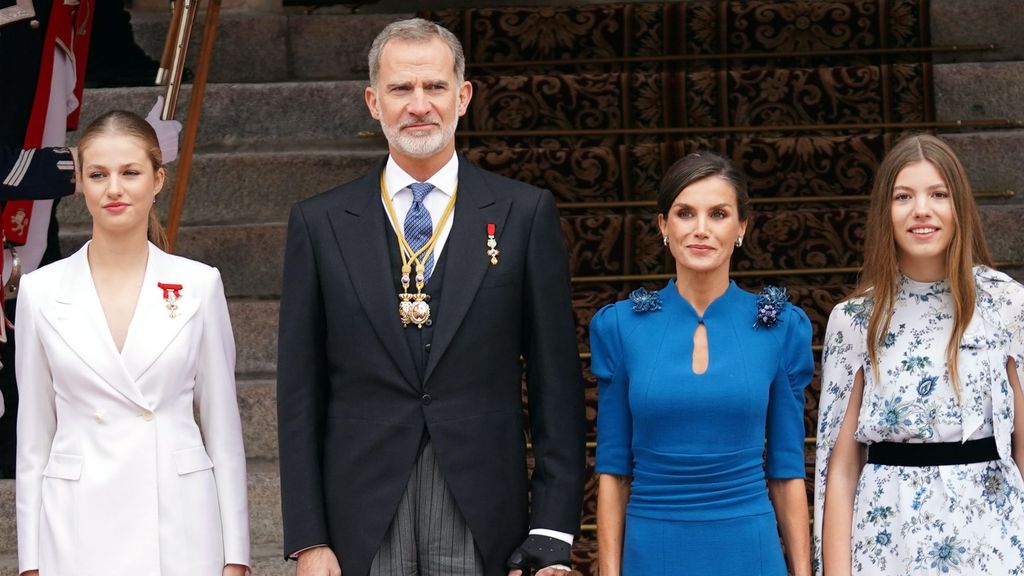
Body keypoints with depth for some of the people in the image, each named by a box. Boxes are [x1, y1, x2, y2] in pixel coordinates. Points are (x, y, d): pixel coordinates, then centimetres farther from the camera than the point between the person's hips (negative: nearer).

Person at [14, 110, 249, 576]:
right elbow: (34, 437, 7)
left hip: (179, 525, 0)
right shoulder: (42, 290, 4)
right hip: (79, 529, 0)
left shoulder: (199, 284, 2)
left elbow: (223, 427, 5)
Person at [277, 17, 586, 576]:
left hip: (482, 518, 0)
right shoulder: (319, 222, 5)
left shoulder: (526, 213, 3)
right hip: (361, 516, 1)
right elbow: (300, 392, 5)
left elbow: (555, 380, 2)